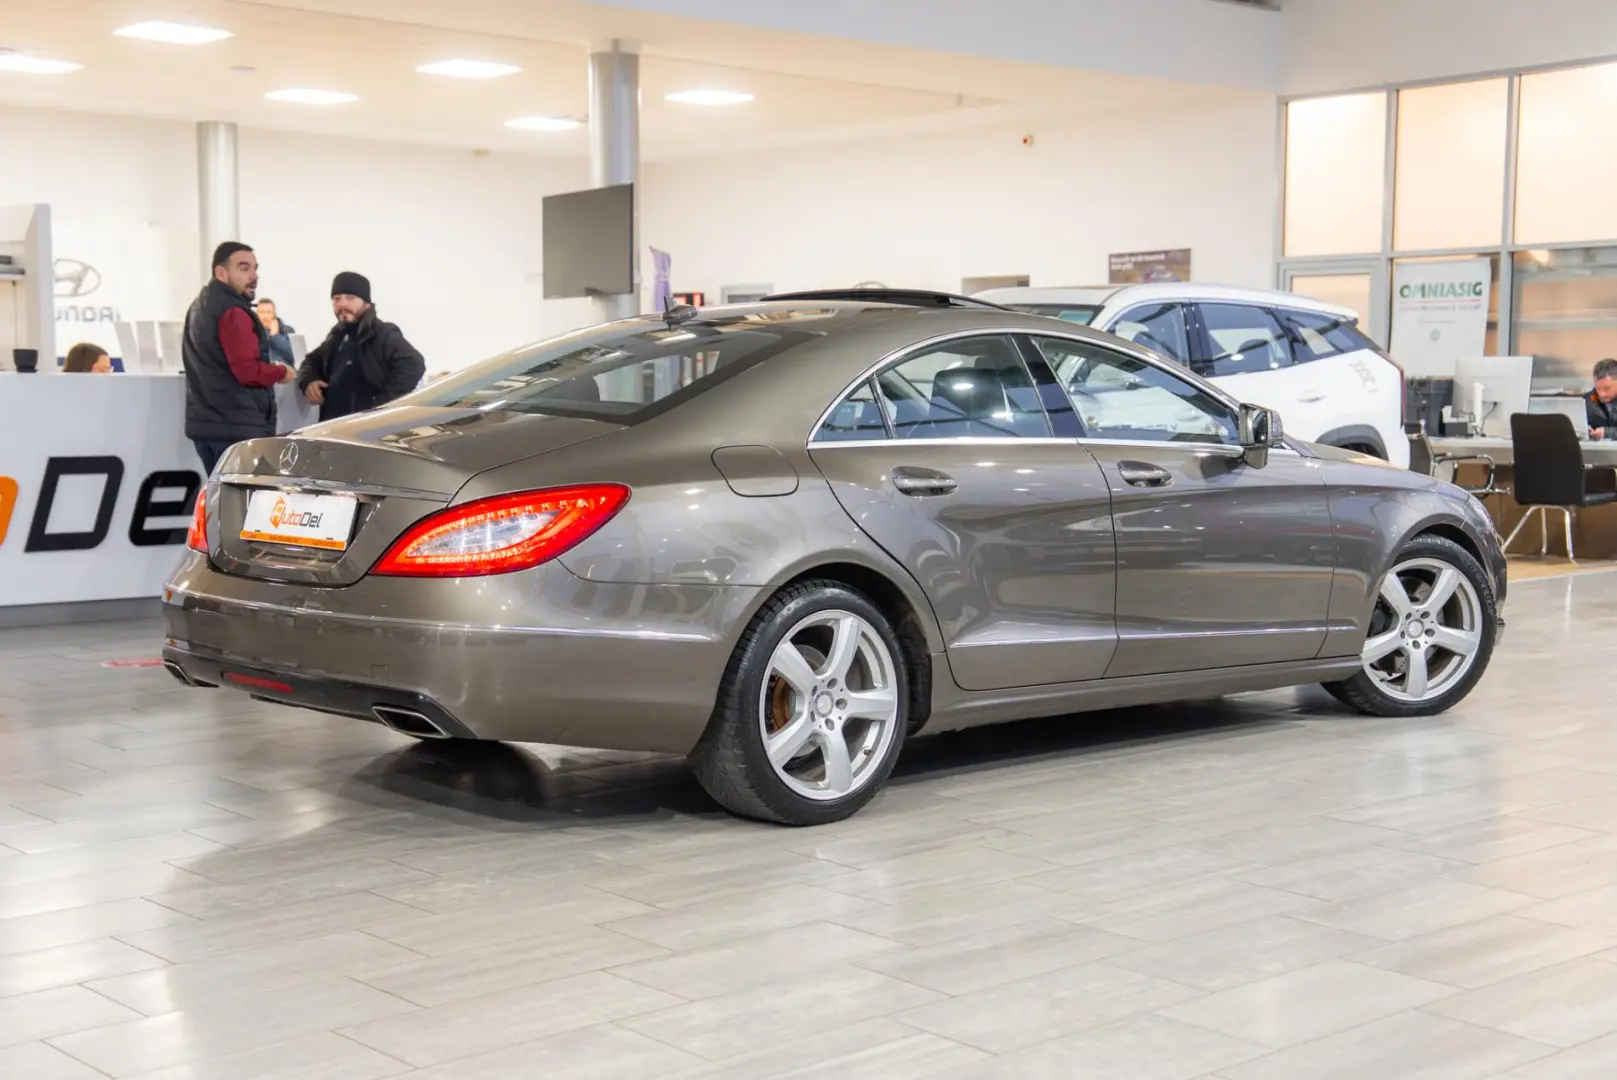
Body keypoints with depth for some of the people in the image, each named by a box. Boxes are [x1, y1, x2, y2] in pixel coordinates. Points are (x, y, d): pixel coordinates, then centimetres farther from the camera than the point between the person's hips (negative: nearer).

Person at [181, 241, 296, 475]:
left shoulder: (200, 307, 18)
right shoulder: (233, 312, -14)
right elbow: (248, 371, -22)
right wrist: (281, 372, -4)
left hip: (205, 424, 10)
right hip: (237, 428, -10)